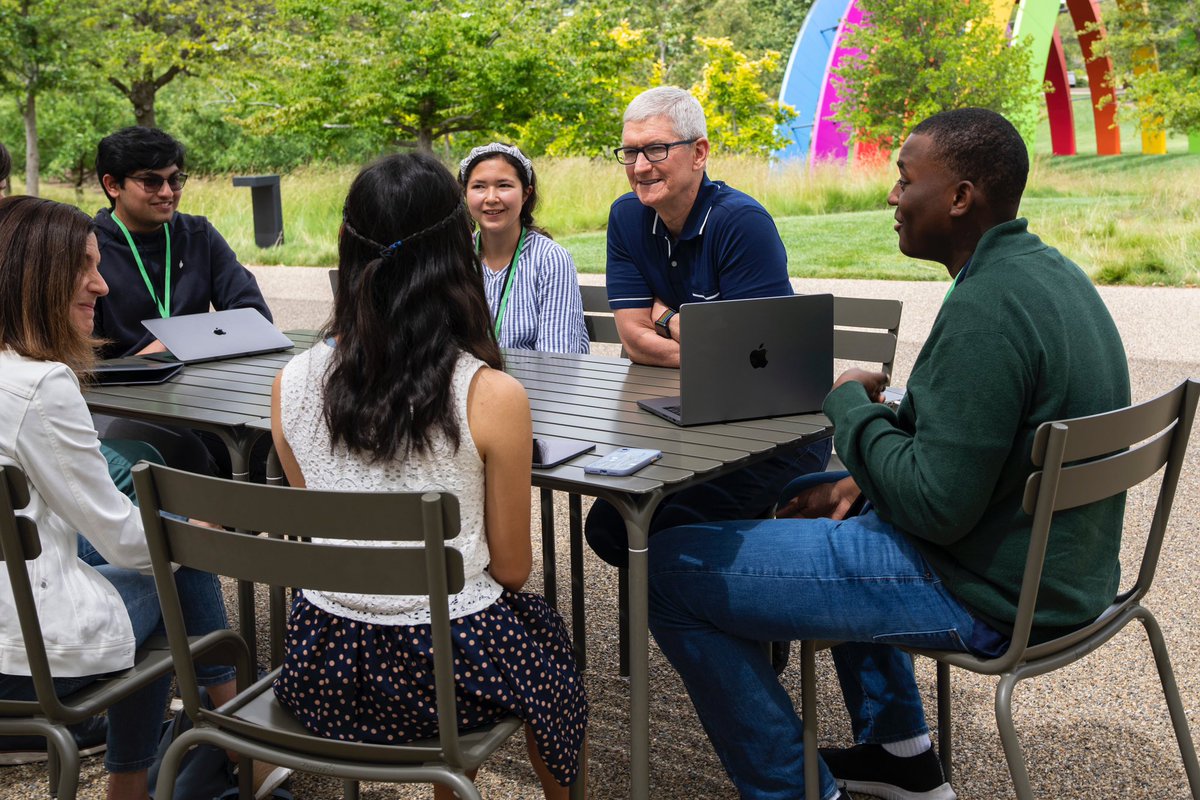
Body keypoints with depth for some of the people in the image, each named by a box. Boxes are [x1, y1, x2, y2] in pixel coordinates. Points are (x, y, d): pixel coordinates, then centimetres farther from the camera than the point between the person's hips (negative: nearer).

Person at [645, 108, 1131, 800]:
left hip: (986, 596, -10)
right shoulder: (1047, 272, 8)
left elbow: (935, 507, -26)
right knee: (832, 506, 36)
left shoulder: (986, 308, -25)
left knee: (672, 567, -11)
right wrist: (865, 481, 10)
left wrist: (851, 404, -12)